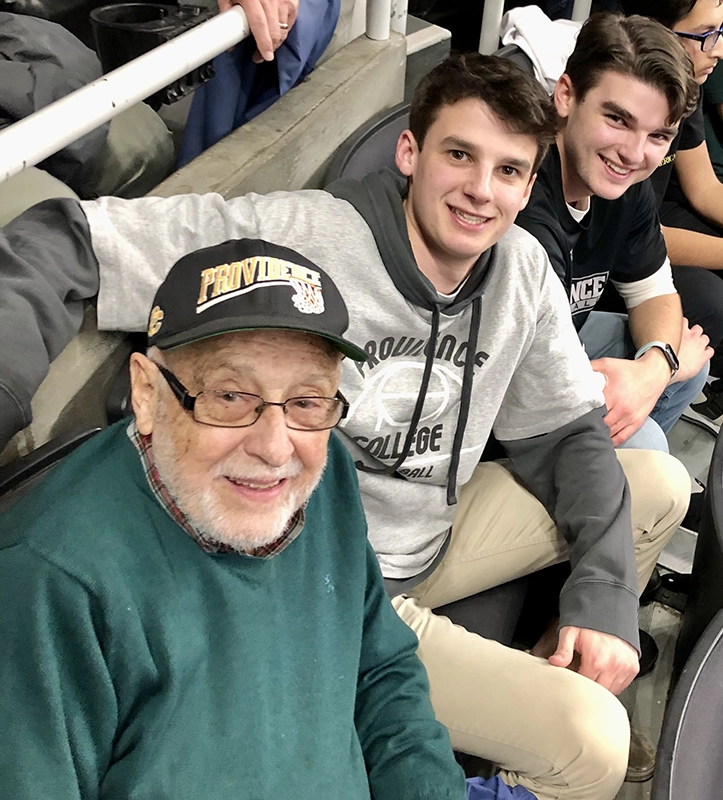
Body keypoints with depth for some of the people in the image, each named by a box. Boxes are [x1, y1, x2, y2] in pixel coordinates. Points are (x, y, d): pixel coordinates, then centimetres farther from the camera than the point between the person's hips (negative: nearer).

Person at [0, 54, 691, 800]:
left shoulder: (523, 271, -4)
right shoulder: (294, 234, -25)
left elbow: (566, 433, 3)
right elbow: (64, 241, -25)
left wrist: (604, 593, -8)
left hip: (433, 539, 7)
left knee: (659, 484, 9)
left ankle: (548, 681, 25)